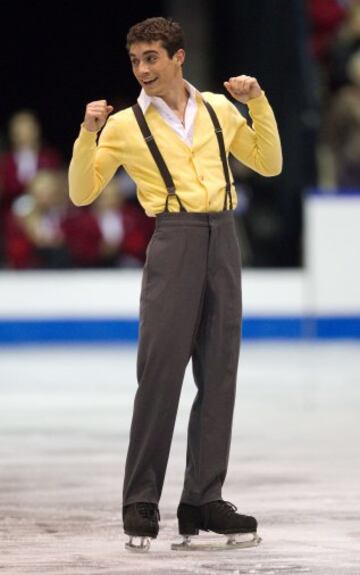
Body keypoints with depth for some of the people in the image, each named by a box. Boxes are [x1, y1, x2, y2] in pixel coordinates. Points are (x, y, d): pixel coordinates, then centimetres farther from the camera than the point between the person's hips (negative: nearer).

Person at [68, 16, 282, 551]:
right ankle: (141, 503, -4)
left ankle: (204, 502, 9)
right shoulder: (124, 126, 5)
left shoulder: (218, 110, 13)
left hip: (223, 240, 4)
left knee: (219, 374, 4)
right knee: (160, 371, -9)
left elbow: (269, 164, 19)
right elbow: (82, 193, 5)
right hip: (174, 241, -4)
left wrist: (258, 103, 8)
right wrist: (87, 135, -9)